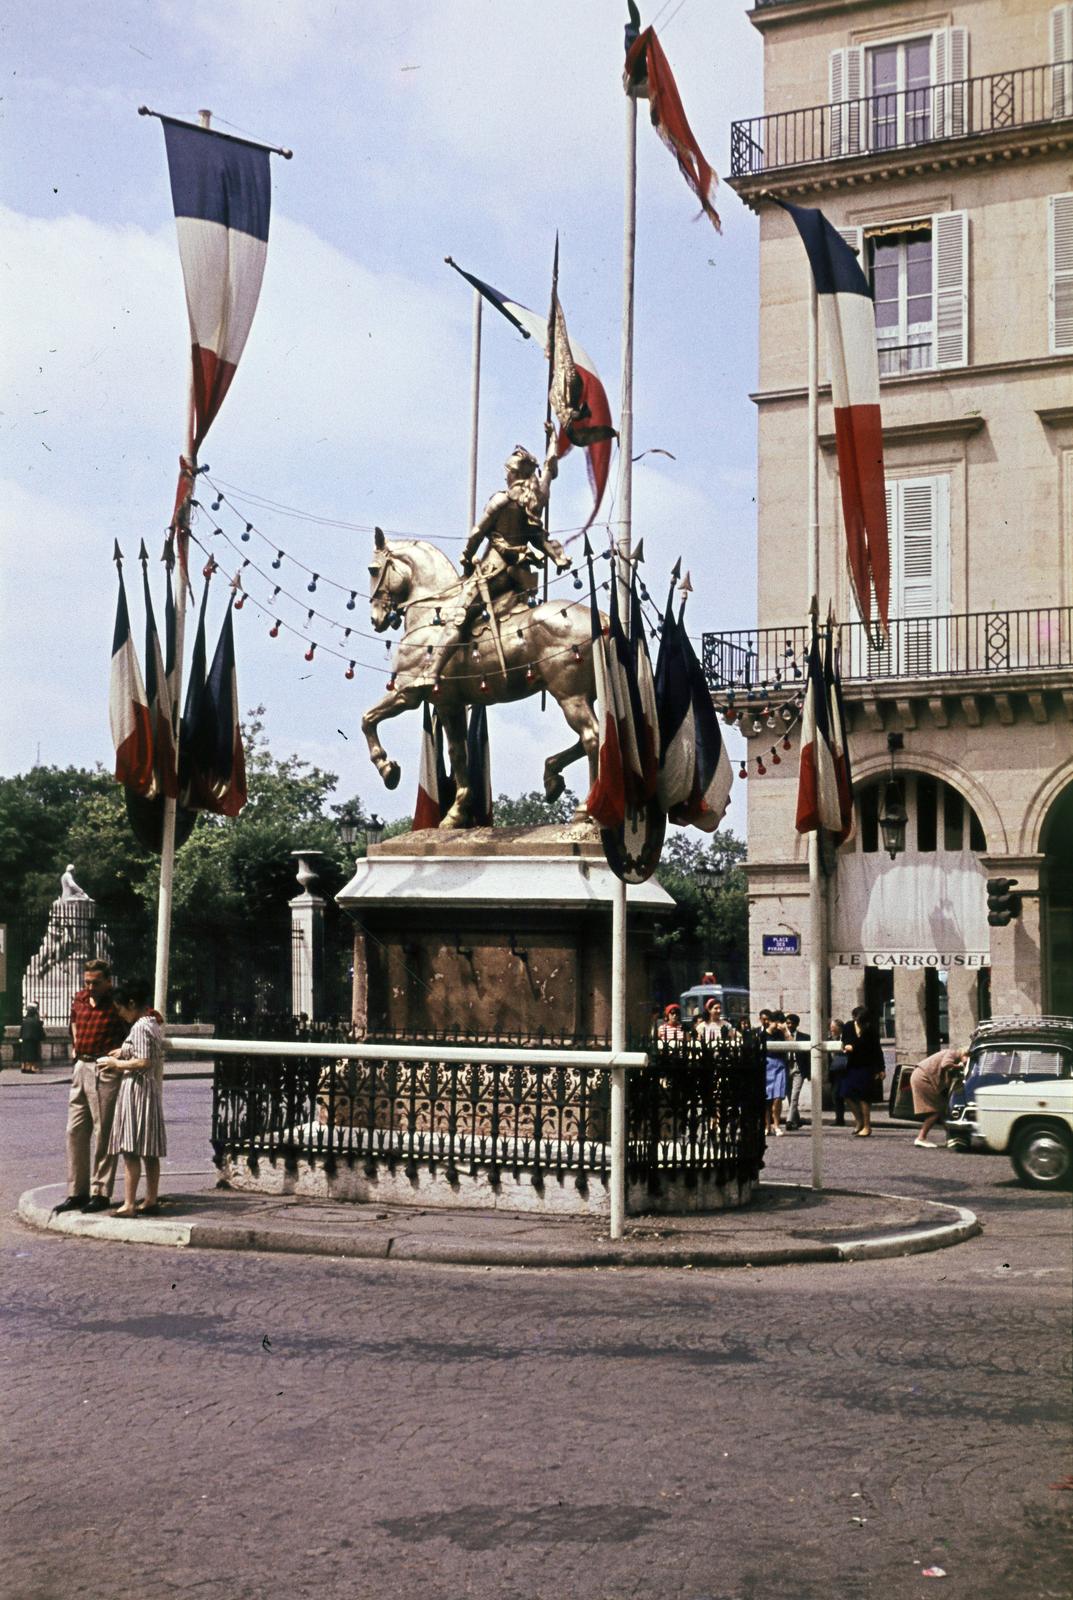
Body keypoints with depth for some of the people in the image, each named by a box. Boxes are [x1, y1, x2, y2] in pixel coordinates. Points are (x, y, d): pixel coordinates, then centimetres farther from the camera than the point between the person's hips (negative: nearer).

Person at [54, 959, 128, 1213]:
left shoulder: (117, 1005, -11)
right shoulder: (80, 998, 10)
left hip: (105, 1071, -7)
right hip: (81, 1068, 8)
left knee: (104, 1133, -3)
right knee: (75, 1131, 9)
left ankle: (101, 1194, 3)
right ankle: (77, 1192, 16)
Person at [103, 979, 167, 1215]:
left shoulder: (140, 1027, -15)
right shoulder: (154, 1024, 13)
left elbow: (143, 1062, -22)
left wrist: (115, 1063, -11)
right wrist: (124, 1052, 14)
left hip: (137, 1089, -10)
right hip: (152, 1091, 10)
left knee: (130, 1151, -8)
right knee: (150, 1152, 12)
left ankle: (129, 1204, -8)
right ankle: (152, 1200, 16)